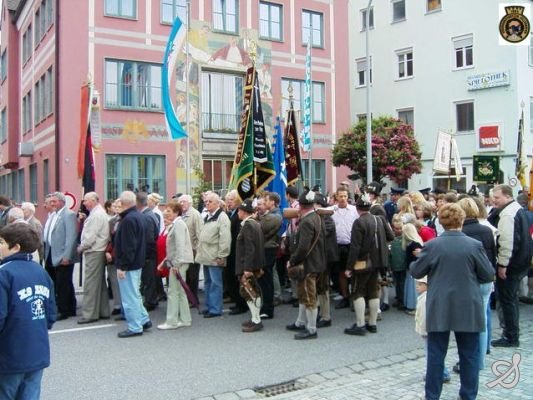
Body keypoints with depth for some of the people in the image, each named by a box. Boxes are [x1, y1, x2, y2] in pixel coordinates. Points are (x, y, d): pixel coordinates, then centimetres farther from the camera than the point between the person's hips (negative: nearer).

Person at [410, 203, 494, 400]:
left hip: (439, 309, 0)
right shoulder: (474, 245, -9)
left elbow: (415, 272, 1)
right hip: (468, 308, 0)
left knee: (436, 354, 9)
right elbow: (489, 275, 0)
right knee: (469, 354, 13)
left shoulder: (431, 245, -9)